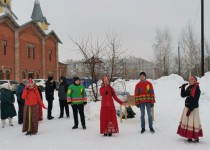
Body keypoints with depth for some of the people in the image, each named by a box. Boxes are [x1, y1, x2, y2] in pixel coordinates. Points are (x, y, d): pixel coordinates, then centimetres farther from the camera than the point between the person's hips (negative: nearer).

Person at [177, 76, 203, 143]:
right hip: (187, 107, 8)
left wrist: (191, 109, -19)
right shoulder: (188, 88, 9)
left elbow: (195, 101, -17)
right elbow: (183, 95, 7)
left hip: (193, 108, -8)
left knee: (193, 122, -7)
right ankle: (189, 136, 18)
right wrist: (183, 88, -6)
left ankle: (196, 137, 3)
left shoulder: (197, 89, -13)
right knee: (186, 121, 10)